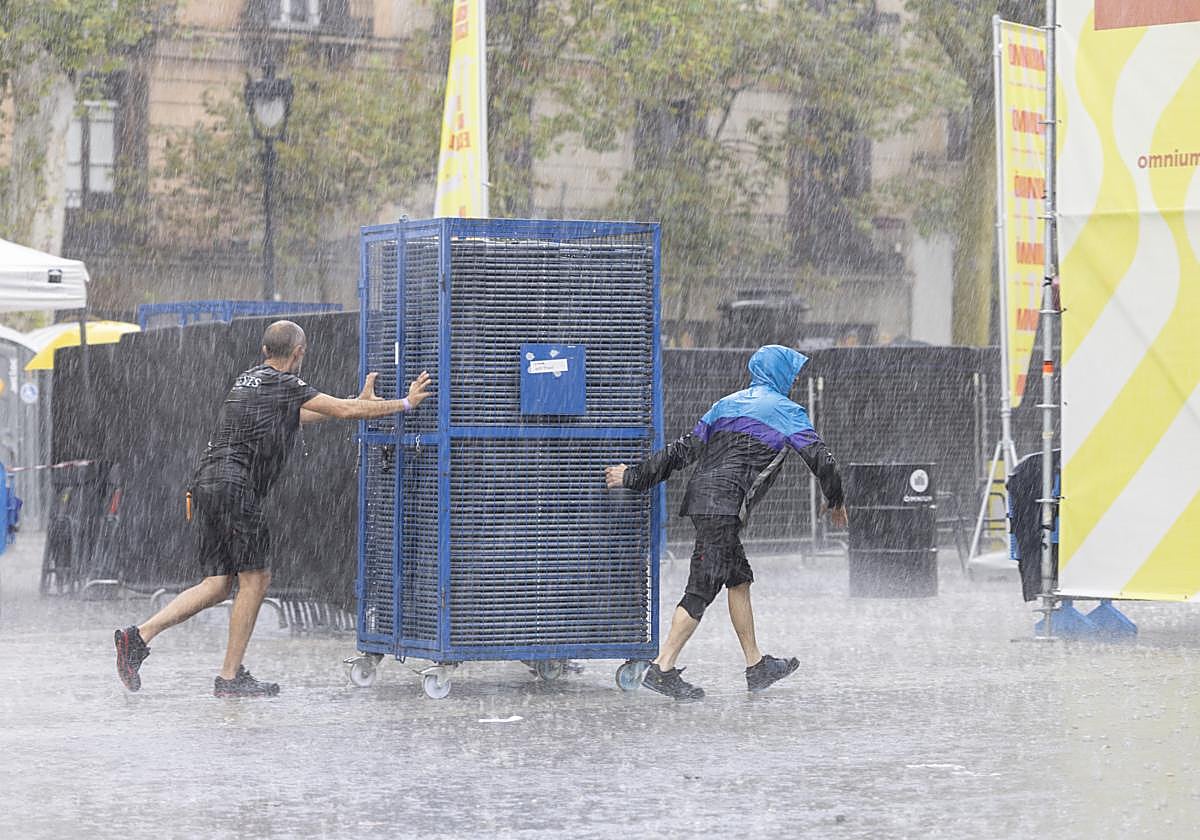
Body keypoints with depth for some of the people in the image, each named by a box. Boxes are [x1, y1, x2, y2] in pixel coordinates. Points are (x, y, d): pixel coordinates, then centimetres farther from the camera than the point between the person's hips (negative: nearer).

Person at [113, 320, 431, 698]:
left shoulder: (247, 379, 23)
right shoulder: (285, 384, -4)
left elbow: (296, 416, 34)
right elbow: (345, 411, -4)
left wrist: (359, 401, 37)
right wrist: (405, 403, 6)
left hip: (204, 484, 9)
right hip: (234, 488, -9)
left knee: (217, 585, 8)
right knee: (253, 579, 0)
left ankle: (139, 636, -3)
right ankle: (230, 677, 0)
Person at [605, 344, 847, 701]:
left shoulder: (726, 404, 21)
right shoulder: (786, 411, 3)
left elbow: (683, 449, 17)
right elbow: (821, 459, 1)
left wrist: (634, 476, 19)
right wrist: (836, 502, 16)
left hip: (701, 497, 8)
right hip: (725, 506, -8)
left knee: (739, 579, 17)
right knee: (703, 588, -10)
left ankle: (756, 665, 23)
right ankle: (663, 669, -15)